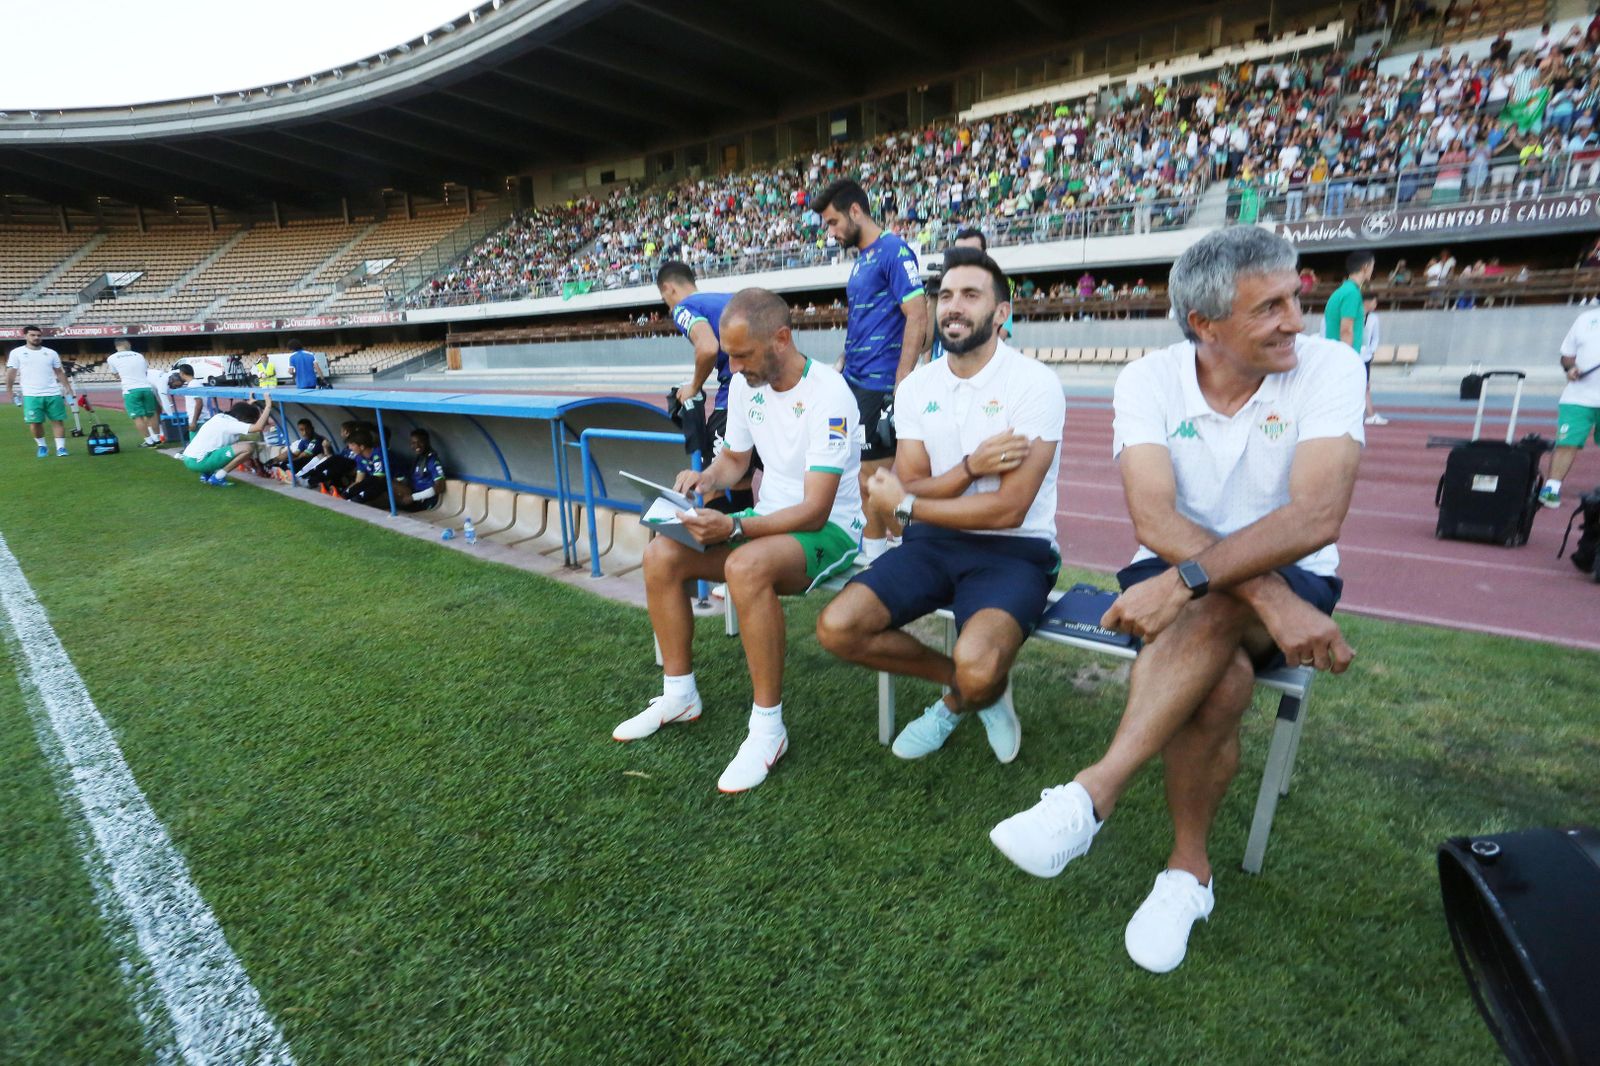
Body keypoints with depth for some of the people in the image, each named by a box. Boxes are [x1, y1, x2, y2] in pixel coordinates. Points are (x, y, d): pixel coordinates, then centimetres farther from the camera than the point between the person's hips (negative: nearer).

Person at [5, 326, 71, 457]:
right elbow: (11, 372, 5)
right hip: (31, 395, -1)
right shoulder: (17, 352, 6)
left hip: (53, 394, 1)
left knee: (58, 420, -1)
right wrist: (9, 390, 0)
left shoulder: (51, 353, 11)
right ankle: (42, 446, 16)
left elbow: (59, 372, 13)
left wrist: (67, 387, 6)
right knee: (35, 422, 0)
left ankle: (61, 447, 2)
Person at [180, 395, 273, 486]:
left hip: (189, 459, 10)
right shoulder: (231, 424, -13)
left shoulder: (221, 417, 12)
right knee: (249, 447, -17)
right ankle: (218, 477, -8)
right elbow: (259, 427, -27)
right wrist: (268, 406, -21)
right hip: (198, 461, -10)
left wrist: (248, 404, 41)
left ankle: (207, 474, 19)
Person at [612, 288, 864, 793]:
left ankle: (768, 727, -21)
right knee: (660, 555, -9)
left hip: (829, 528, -7)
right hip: (769, 519, 8)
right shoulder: (744, 383, 1)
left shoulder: (829, 395, -22)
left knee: (745, 567, -38)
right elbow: (734, 458, 17)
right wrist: (707, 479, -6)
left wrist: (735, 527, -37)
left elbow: (815, 511, -26)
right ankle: (679, 696, 6)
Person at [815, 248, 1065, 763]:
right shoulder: (916, 387, 6)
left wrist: (903, 505, -11)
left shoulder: (1034, 383, -10)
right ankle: (967, 682, 8)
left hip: (1014, 551, -5)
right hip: (933, 543, 5)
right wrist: (972, 465, -20)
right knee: (836, 627, -14)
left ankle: (958, 700, 9)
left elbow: (1007, 509, -17)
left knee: (977, 666, -32)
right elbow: (909, 488, -1)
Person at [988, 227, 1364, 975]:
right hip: (1176, 577, 1)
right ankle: (1189, 870, -10)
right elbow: (1154, 522, -22)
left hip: (1292, 577, -1)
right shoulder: (1148, 381, -9)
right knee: (1219, 685, -32)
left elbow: (1318, 515, -27)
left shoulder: (1328, 368, -11)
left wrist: (1188, 580, -39)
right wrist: (1268, 598, -33)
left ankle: (1091, 795, -28)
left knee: (1212, 610, -36)